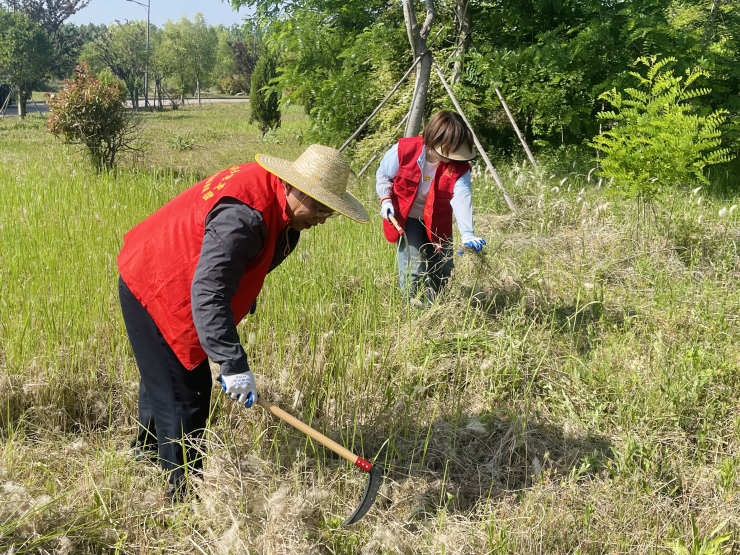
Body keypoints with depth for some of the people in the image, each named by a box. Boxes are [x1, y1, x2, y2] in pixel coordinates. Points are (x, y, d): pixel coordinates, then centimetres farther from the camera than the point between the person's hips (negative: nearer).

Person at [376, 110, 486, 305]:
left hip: (438, 222, 3)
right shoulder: (403, 150, -24)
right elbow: (383, 175, -6)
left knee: (443, 271, 10)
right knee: (413, 270, -13)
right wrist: (386, 199, -22)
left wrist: (467, 234, -50)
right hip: (406, 218, -2)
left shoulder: (459, 167, -21)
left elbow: (462, 199, -36)